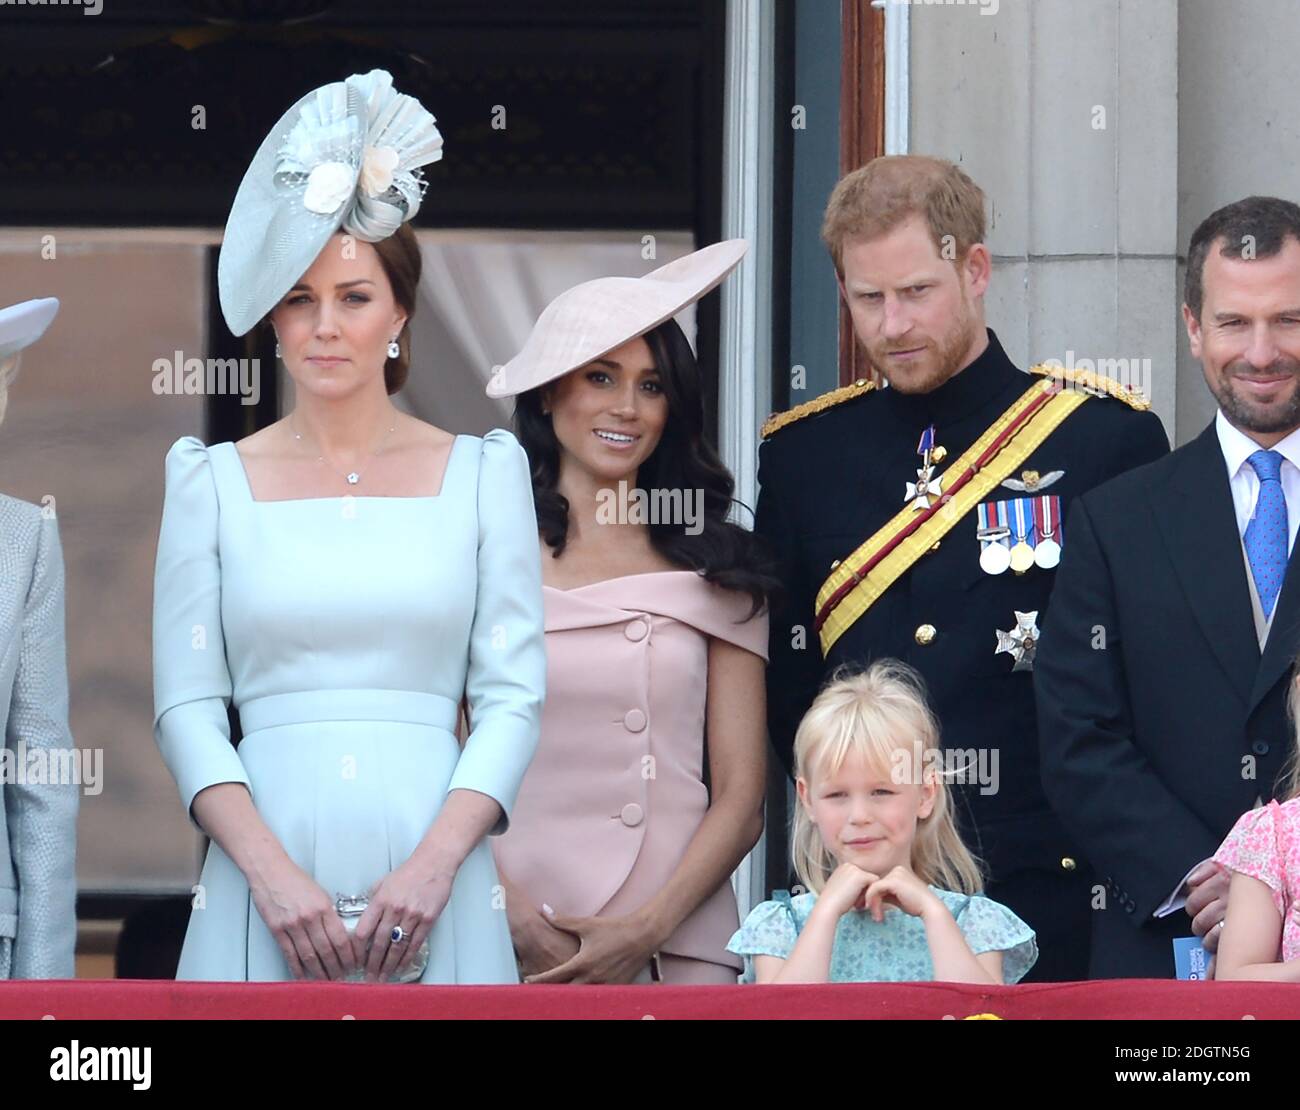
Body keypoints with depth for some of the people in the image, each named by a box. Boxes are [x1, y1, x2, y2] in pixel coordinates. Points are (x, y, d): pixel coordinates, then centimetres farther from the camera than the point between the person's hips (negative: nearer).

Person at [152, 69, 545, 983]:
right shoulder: (216, 483, 8)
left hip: (434, 894, 0)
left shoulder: (483, 472, 8)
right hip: (264, 897, 0)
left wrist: (434, 864, -11)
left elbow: (513, 695, 2)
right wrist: (272, 874, -11)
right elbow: (187, 705, 3)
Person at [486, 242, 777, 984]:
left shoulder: (715, 571, 8)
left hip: (681, 949, 1)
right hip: (513, 946, -1)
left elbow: (742, 797, 5)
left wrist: (648, 929, -8)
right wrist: (519, 926, -12)